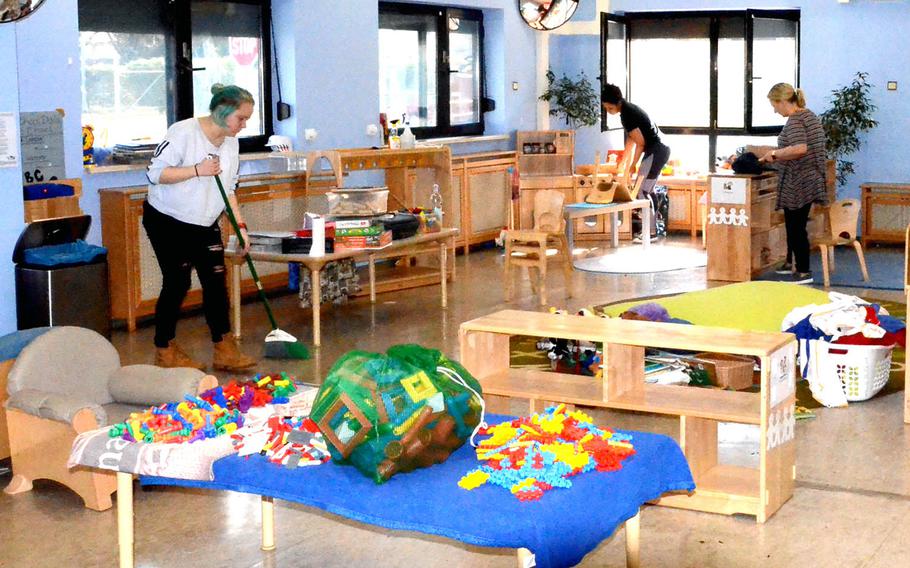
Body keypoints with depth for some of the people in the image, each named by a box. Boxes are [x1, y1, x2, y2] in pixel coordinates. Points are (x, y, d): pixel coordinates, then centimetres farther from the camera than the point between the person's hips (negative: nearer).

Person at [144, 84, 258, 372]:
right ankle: (165, 350, 11)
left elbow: (228, 188, 10)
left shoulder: (231, 142, 3)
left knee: (216, 281, 1)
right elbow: (155, 173, -22)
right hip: (167, 220, -7)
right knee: (177, 283, -3)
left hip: (205, 224, 7)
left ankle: (224, 350, 5)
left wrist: (240, 225, 1)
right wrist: (198, 169, -28)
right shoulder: (183, 132, -20)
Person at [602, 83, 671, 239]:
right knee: (648, 190, 16)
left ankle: (650, 232, -7)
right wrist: (623, 162, 22)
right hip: (660, 150, 11)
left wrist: (629, 169, -7)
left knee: (642, 191, -8)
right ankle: (653, 229, 19)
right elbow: (630, 139, 19)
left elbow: (640, 143, -16)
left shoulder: (627, 115, -19)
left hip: (656, 151, -11)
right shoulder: (628, 109, 12)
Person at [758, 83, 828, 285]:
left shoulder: (794, 121, -17)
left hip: (798, 184, -10)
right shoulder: (809, 115, 13)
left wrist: (774, 154, -18)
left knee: (796, 227, -2)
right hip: (809, 181, 10)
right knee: (793, 225, 20)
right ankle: (791, 263, 31)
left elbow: (800, 148, -32)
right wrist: (777, 157, 18)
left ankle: (804, 272, 3)